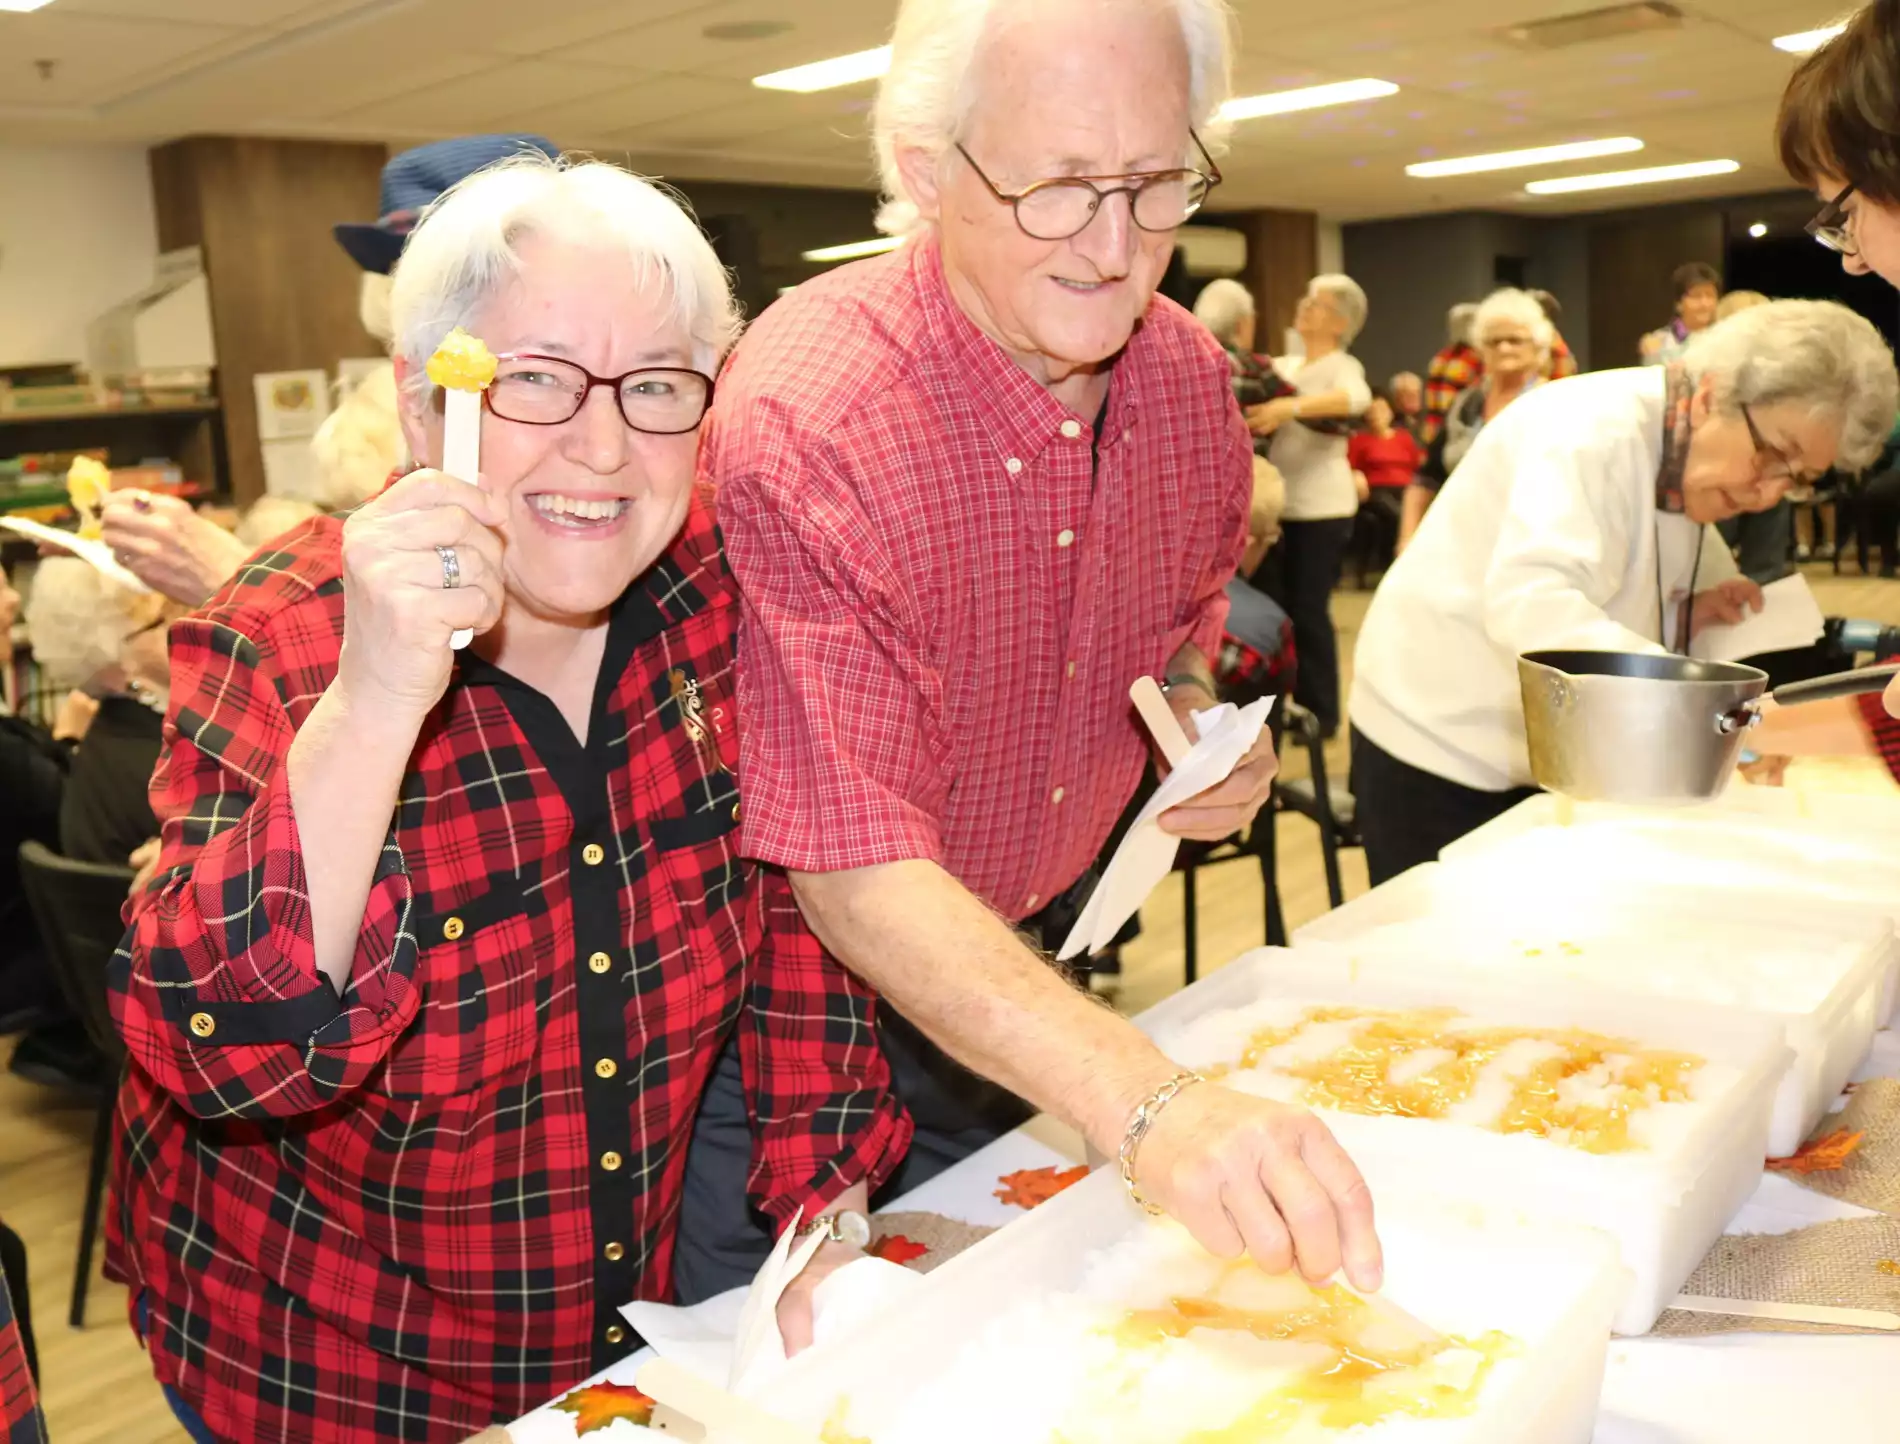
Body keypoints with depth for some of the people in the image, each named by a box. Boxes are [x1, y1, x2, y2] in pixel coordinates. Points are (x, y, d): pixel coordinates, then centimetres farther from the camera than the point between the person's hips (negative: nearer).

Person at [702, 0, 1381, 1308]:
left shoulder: (1189, 379, -9)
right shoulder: (800, 426, -31)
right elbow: (855, 874, -36)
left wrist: (1196, 711, -10)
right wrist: (1150, 1103, -47)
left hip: (1046, 957, 6)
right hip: (821, 981, -5)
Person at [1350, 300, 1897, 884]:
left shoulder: (1689, 465, 6)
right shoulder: (1593, 428, -21)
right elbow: (1529, 605, -37)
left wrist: (1682, 618, -6)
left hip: (1542, 764, 8)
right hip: (1441, 744, -8)